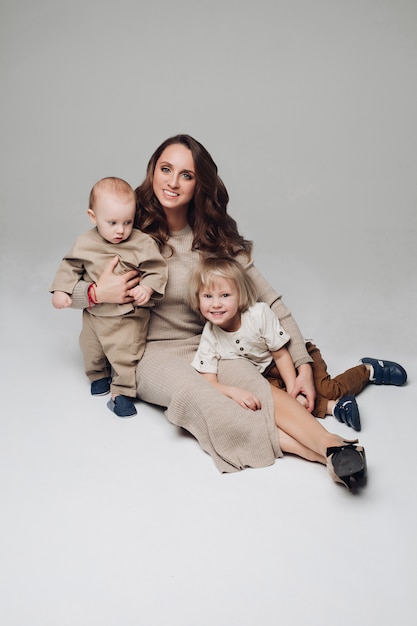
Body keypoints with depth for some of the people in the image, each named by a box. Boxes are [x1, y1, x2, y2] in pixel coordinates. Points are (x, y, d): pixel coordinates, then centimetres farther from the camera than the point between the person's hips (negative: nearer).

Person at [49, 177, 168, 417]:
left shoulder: (143, 243, -16)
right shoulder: (85, 243, -7)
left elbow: (156, 269, -13)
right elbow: (71, 266, 4)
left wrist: (147, 288, -29)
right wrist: (61, 290, -4)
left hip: (129, 316, -4)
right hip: (94, 313, 4)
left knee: (126, 355, -1)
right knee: (92, 349, 22)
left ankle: (123, 392, 16)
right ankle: (99, 376, 48)